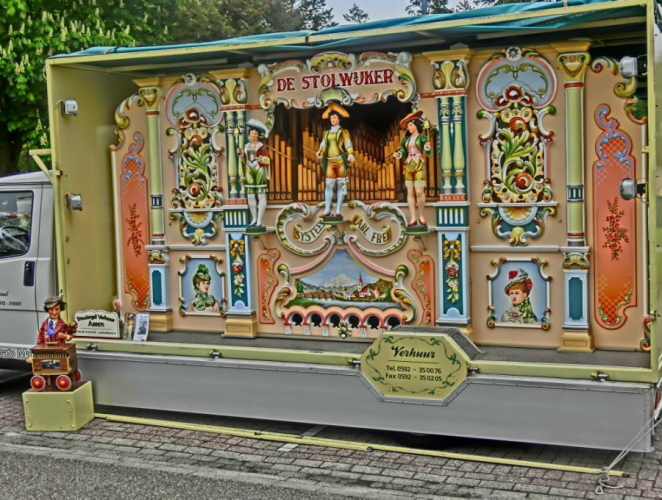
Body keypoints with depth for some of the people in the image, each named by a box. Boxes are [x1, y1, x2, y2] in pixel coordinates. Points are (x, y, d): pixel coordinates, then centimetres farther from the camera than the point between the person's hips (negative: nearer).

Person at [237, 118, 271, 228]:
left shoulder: (262, 146, -6)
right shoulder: (246, 146, 11)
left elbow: (267, 160, -8)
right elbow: (244, 161, 12)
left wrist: (262, 159, -28)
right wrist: (240, 154, -4)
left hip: (260, 172, -6)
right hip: (249, 172, 6)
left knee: (261, 197, -6)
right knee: (250, 197, 6)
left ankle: (260, 221, -5)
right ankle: (254, 219, 16)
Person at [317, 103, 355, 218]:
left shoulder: (343, 131, 5)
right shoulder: (327, 133, 18)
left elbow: (348, 144, -8)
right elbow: (323, 144, 6)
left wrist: (351, 155, -27)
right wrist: (320, 152, -17)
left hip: (340, 160, -4)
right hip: (330, 162, 4)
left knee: (340, 184, -2)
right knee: (329, 184, 2)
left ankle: (338, 210, -2)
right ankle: (327, 210, 5)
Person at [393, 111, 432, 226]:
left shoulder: (423, 138, -1)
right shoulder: (406, 139, 11)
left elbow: (429, 154, -6)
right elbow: (404, 152, 9)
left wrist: (428, 147, -27)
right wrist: (398, 154, -12)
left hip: (419, 166, -4)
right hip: (408, 167, 4)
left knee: (419, 192, -11)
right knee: (410, 192, 1)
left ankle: (421, 216, 3)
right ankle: (413, 218, 2)